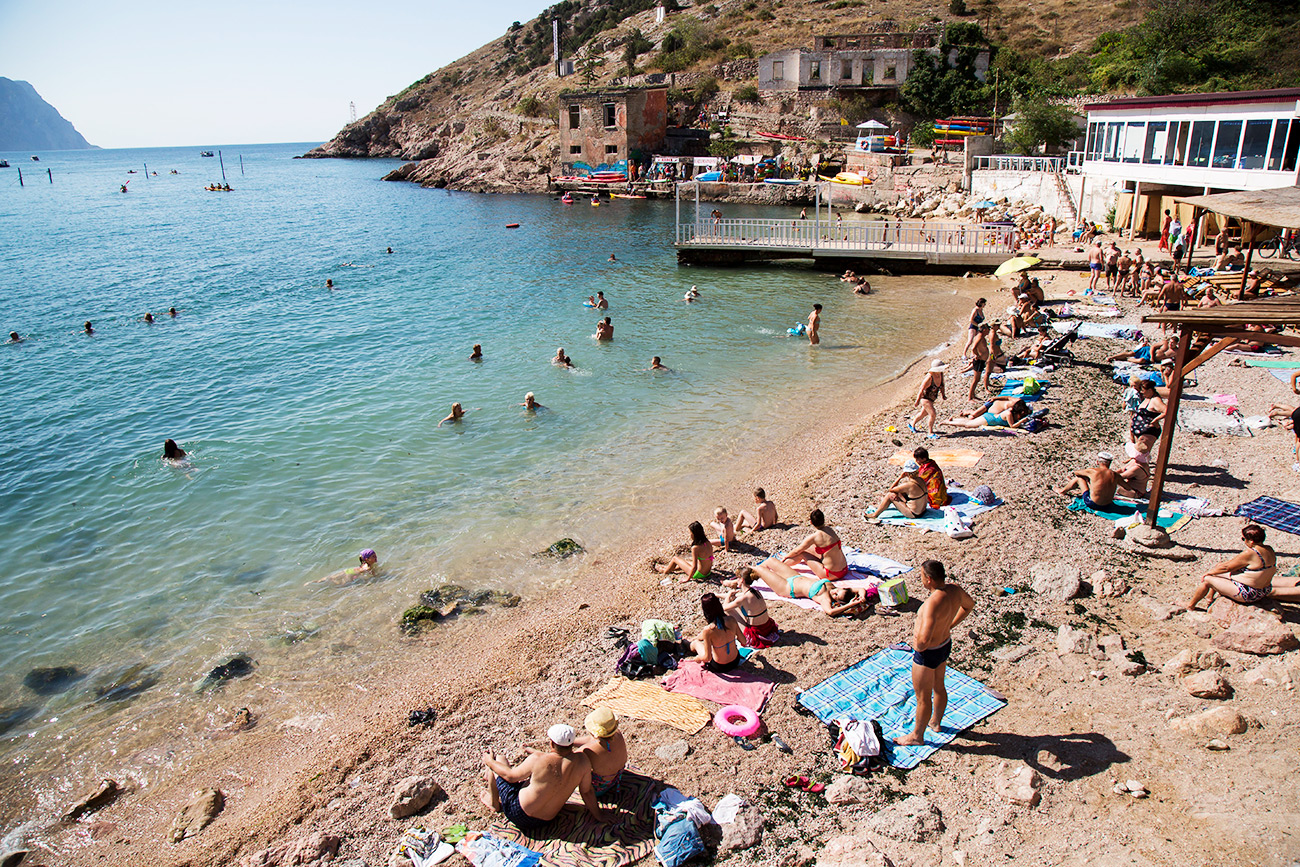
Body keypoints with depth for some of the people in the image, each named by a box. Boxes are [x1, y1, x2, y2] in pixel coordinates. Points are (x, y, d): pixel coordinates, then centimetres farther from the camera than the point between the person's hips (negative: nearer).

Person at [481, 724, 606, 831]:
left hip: (519, 816, -5)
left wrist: (490, 762, 6)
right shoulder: (582, 759, -19)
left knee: (499, 760, 7)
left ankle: (494, 802, 25)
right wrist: (597, 814, 12)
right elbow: (587, 790, -6)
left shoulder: (538, 760, -27)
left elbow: (511, 776, -11)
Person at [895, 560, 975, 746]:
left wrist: (918, 645, -21)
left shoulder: (933, 603, -38)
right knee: (938, 687, 29)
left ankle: (917, 736, 32)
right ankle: (936, 722, 52)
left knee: (923, 697, 13)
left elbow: (924, 639, -44)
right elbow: (969, 604, 12)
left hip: (928, 654, -8)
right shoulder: (954, 590, -12)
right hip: (945, 644, 8)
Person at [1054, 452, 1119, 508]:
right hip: (1108, 505, 4)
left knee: (1078, 478, 12)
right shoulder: (1115, 475, -9)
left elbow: (1075, 472, 2)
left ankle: (1062, 491, 37)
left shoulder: (1092, 471, -16)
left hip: (1093, 504, -4)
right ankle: (1080, 492, 53)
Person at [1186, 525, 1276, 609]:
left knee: (1207, 579, 1)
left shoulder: (1249, 554, -28)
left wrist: (1208, 573, -1)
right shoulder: (1270, 550, -1)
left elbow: (1226, 567, -16)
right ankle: (1210, 596, 37)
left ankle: (1190, 606, 16)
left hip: (1246, 595, -9)